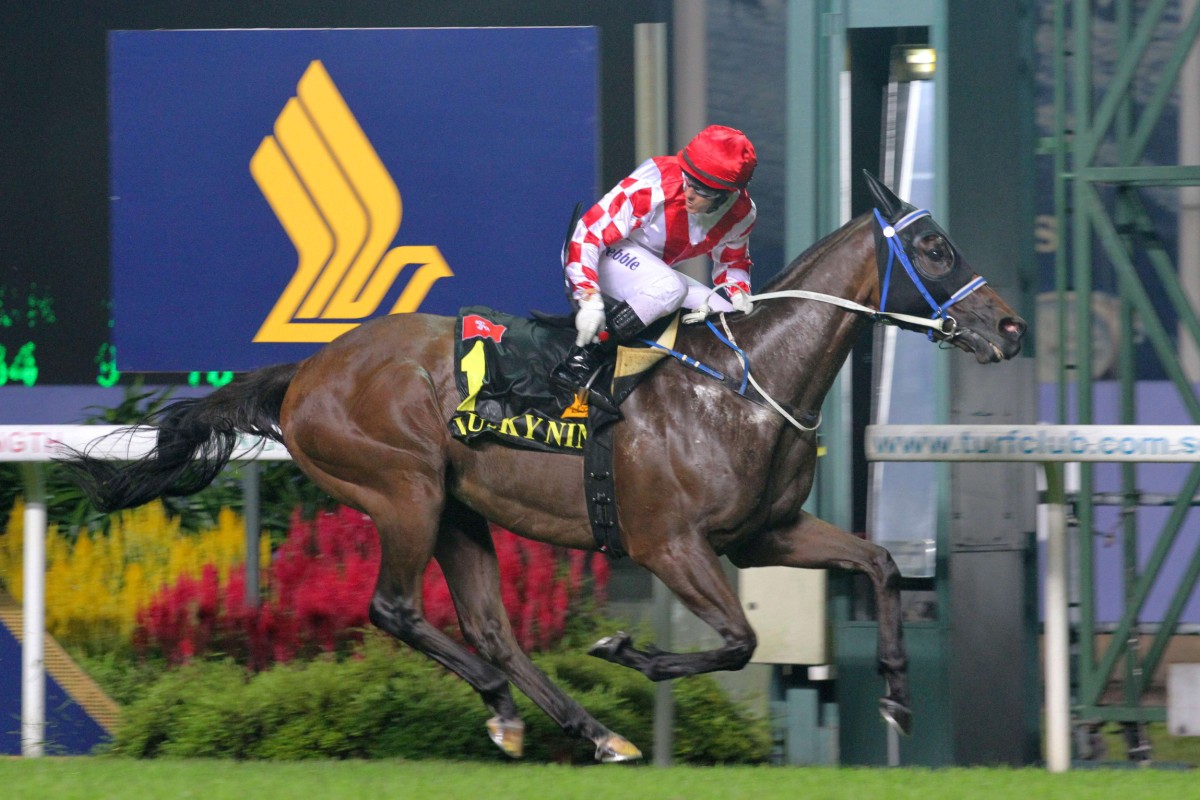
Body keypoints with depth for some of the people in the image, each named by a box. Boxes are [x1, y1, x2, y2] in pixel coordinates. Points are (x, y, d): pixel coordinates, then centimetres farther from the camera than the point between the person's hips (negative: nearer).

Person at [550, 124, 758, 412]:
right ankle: (580, 361, -34)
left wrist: (739, 294, -10)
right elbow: (587, 234, -32)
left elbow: (732, 261, 12)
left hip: (654, 271, 7)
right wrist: (590, 301, -41)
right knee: (669, 289, -36)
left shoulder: (741, 213, -11)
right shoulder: (654, 186, -33)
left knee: (729, 320, -4)